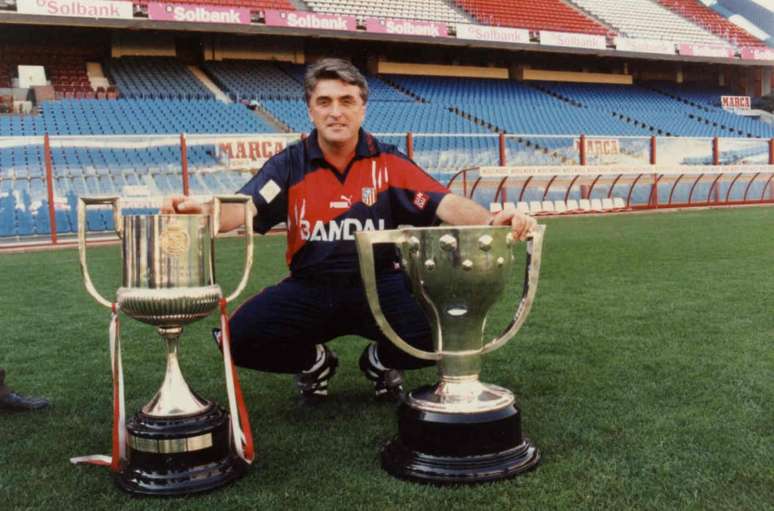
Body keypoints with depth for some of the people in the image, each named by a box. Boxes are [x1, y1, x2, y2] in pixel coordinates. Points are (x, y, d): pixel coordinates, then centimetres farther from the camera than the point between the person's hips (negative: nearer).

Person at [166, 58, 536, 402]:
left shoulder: (388, 163, 0)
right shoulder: (289, 164, 1)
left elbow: (446, 204, -11)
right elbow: (243, 208, -14)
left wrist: (491, 221, -33)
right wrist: (203, 212, -39)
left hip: (379, 285, 0)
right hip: (308, 290, 1)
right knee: (239, 336, -22)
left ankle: (381, 361, 11)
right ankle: (315, 361, 13)